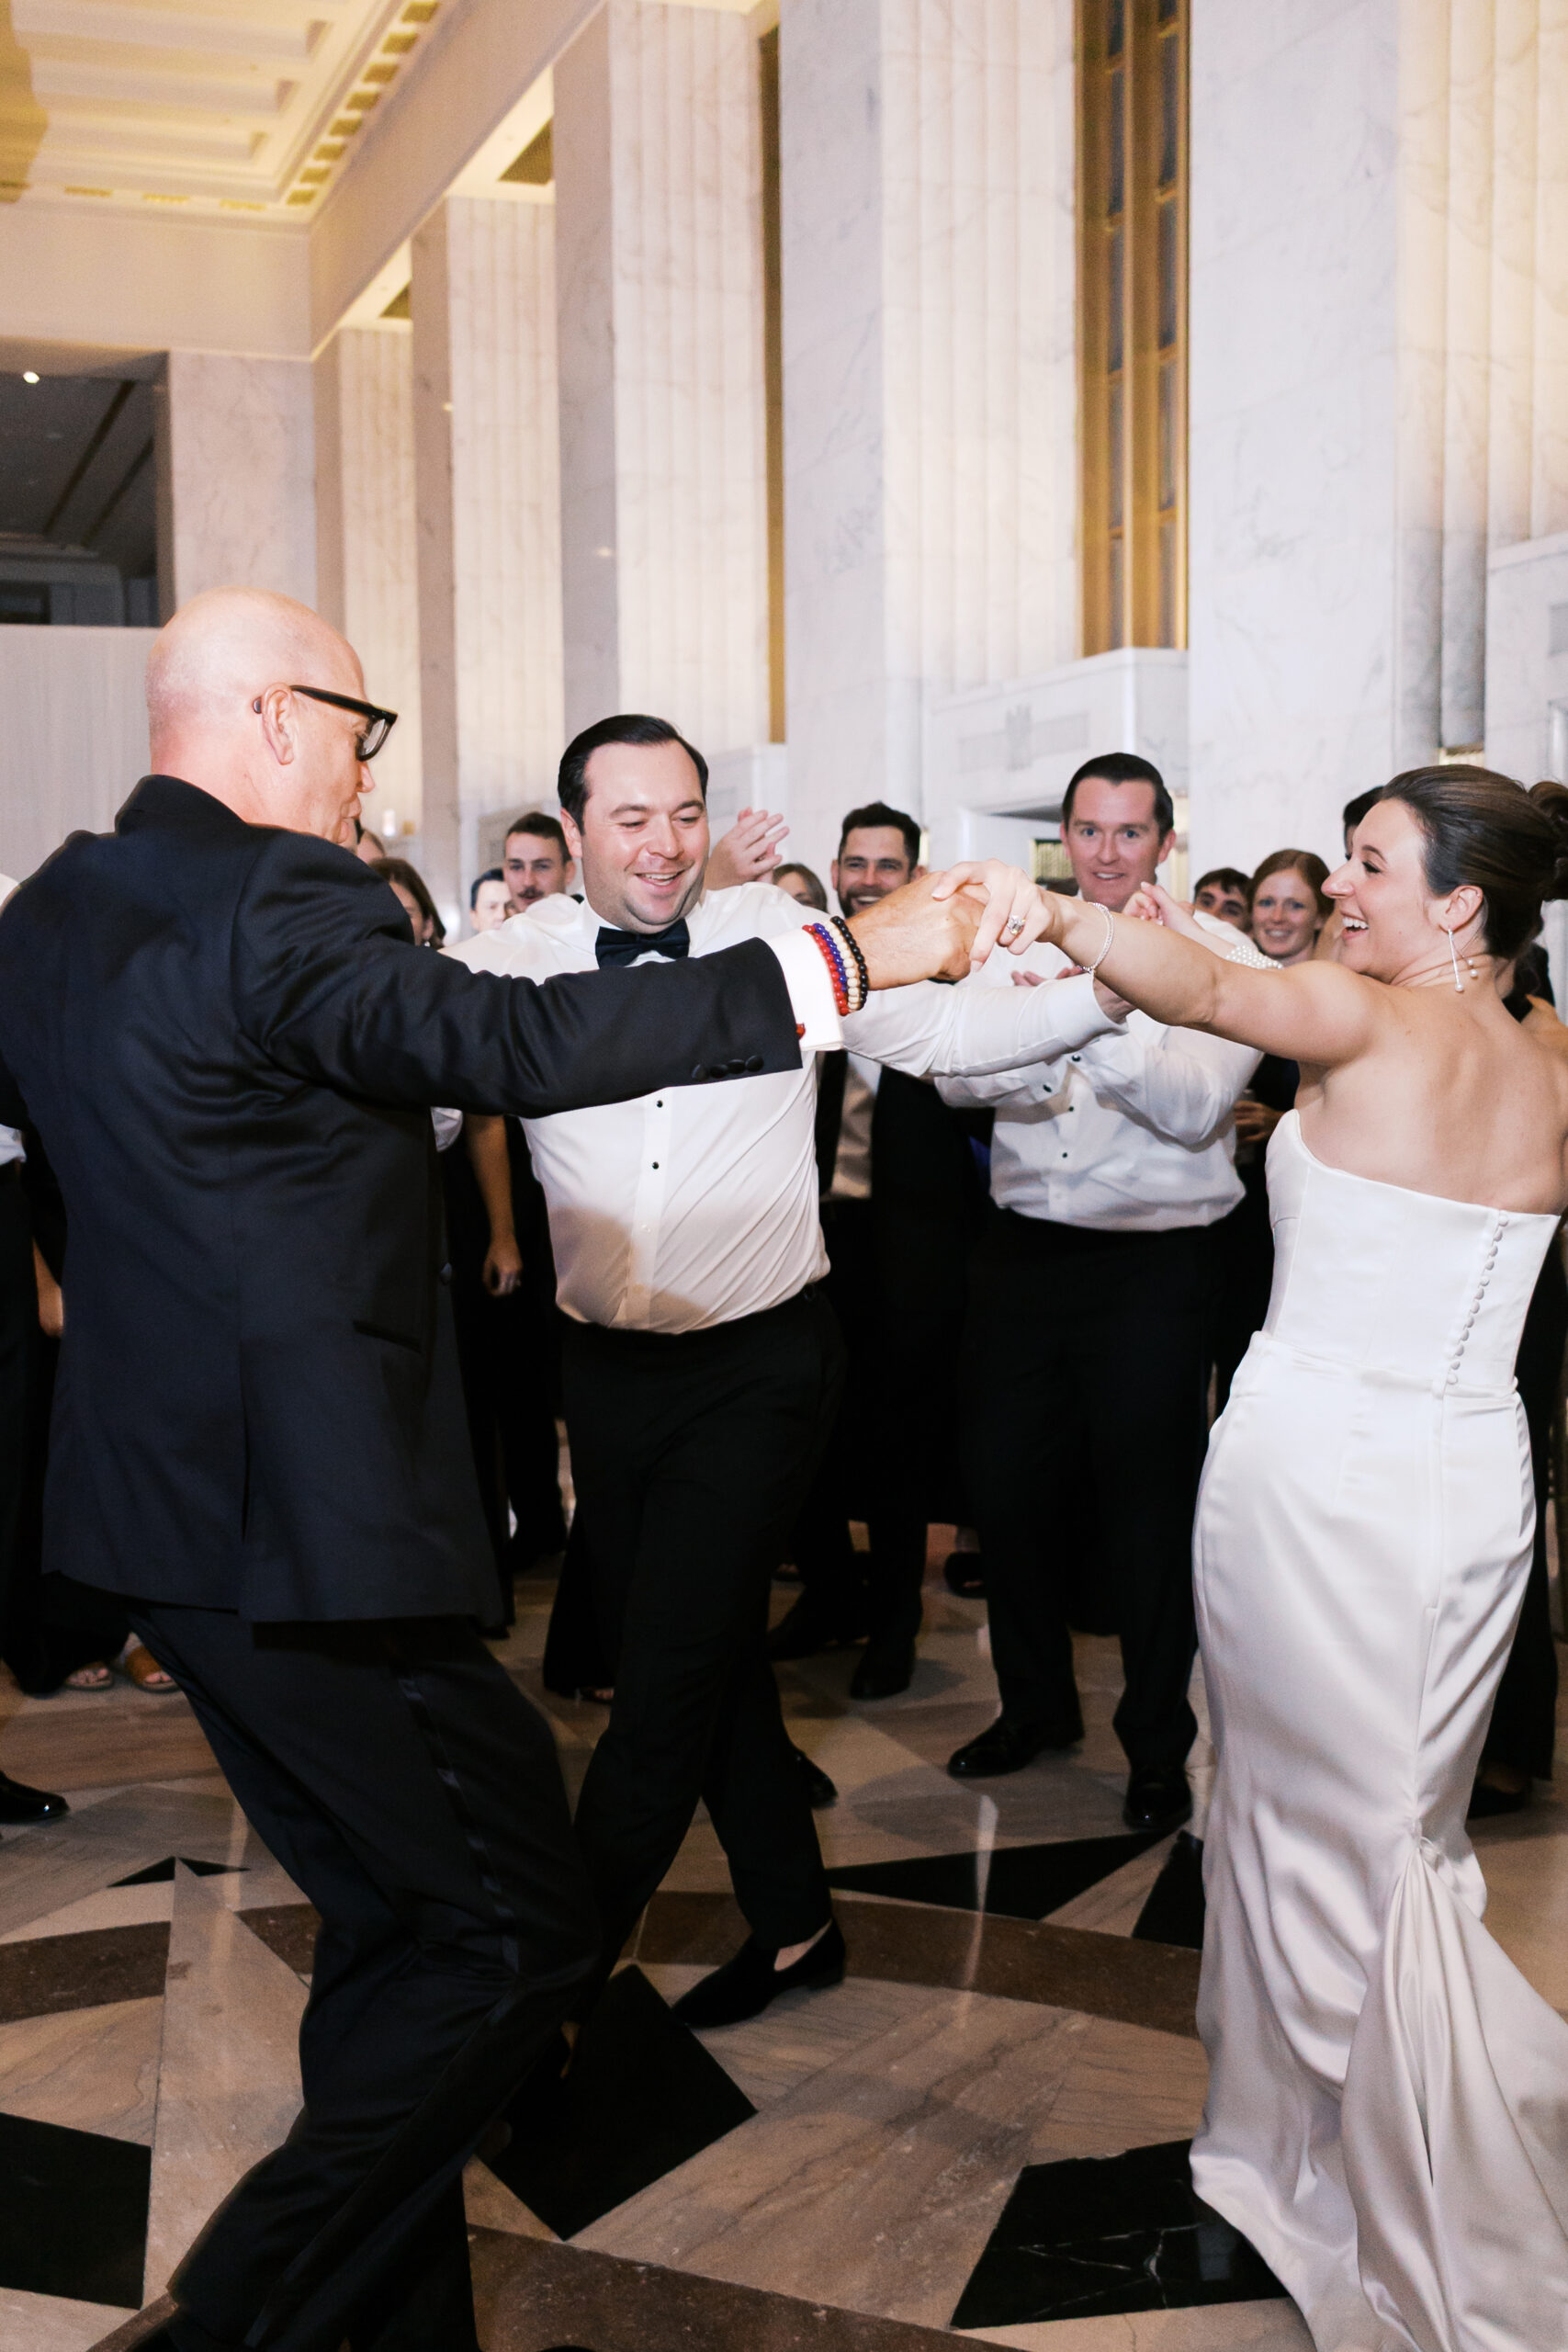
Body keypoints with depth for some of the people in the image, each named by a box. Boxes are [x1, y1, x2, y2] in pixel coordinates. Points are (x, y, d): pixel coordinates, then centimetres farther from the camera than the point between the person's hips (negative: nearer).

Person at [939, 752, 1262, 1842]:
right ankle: (1036, 1703, 33)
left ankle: (1158, 1742, 23)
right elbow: (956, 1074, -4)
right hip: (1024, 1251, 4)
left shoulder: (1218, 955, -3)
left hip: (1153, 1264, -4)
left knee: (1147, 1506, 4)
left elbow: (1197, 1107, -15)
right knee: (1006, 1485, 10)